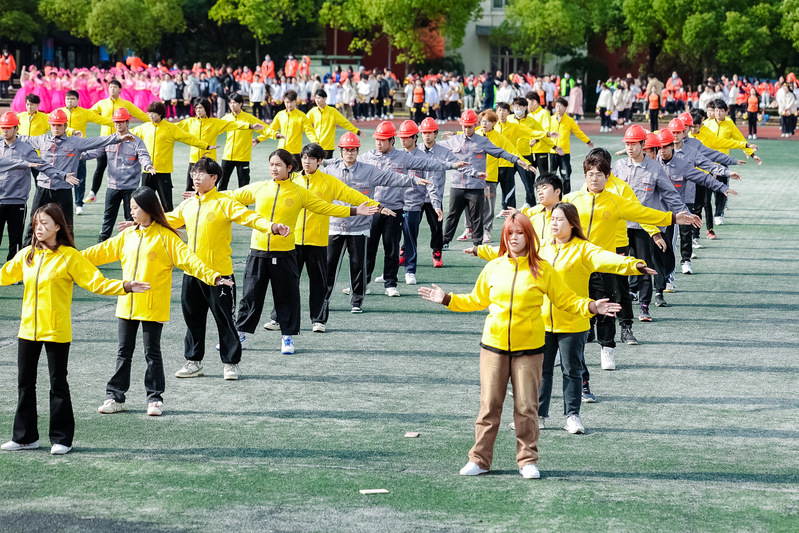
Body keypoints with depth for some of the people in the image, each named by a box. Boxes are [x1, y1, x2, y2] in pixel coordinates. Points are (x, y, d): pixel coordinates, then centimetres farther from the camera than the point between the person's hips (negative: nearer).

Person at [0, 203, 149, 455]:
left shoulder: (69, 257, -8)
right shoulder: (26, 255, 6)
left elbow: (96, 282, -10)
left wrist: (126, 286, -23)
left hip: (56, 332, -5)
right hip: (28, 329, 5)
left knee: (58, 384, 2)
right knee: (25, 384, 10)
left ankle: (61, 438, 10)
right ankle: (25, 436, 20)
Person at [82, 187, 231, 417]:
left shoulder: (165, 237, -8)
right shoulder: (127, 236, 10)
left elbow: (188, 259, -14)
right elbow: (102, 251, 16)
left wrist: (213, 277, -25)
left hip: (153, 307, -5)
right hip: (127, 304, 5)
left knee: (152, 352, 2)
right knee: (124, 352, 10)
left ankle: (155, 398, 11)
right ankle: (115, 397, 15)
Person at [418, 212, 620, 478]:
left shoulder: (542, 270, 0)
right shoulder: (493, 267, 6)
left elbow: (566, 299, 4)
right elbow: (477, 300, 19)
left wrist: (590, 307, -10)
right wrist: (447, 299, 12)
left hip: (528, 348, -2)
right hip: (493, 346, 2)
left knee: (526, 407, 1)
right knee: (489, 405, 5)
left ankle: (528, 460, 12)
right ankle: (479, 459, 12)